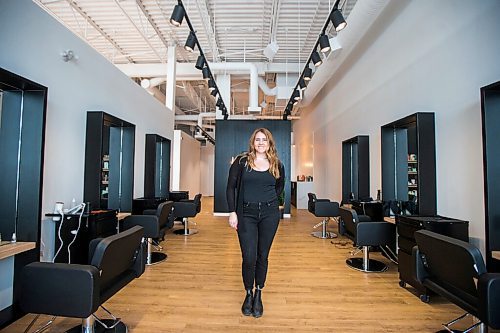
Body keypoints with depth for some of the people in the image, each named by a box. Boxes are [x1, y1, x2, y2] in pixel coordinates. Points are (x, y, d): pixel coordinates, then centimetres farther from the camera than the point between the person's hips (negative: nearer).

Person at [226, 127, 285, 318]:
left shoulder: (277, 165, 4)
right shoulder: (242, 161, -2)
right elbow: (231, 187, -1)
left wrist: (269, 201, 10)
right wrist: (232, 212, -6)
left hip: (269, 214, 2)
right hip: (246, 214, -1)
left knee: (262, 256, 10)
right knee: (249, 257, -1)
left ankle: (258, 295, 30)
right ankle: (248, 294, 25)